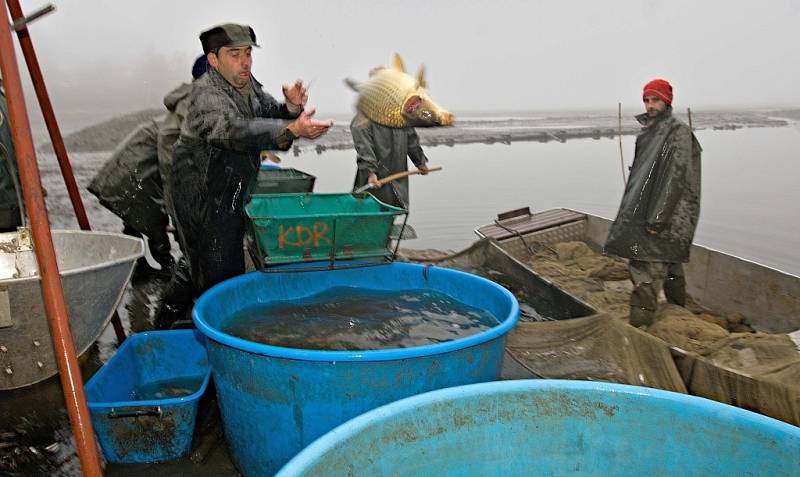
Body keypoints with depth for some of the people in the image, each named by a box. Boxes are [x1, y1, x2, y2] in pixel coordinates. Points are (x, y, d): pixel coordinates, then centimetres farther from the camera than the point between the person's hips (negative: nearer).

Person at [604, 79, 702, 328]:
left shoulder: (678, 132, -10)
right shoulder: (649, 131, 16)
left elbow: (676, 177, -17)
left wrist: (658, 218, -22)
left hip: (666, 212, -9)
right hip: (643, 209, 9)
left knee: (647, 268, -12)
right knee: (669, 263, 18)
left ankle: (640, 323, -9)